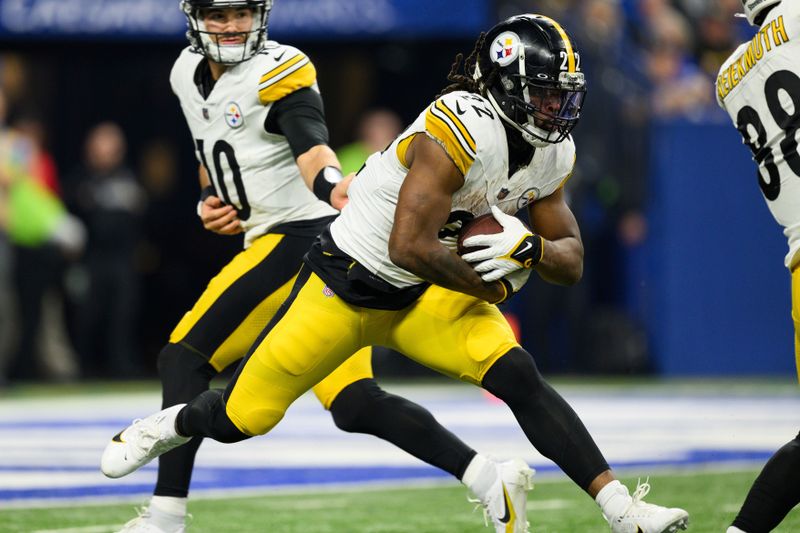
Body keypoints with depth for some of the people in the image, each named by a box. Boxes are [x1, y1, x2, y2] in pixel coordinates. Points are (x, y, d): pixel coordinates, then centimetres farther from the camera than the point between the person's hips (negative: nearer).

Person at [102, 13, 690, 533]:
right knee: (243, 418, 6)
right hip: (349, 280, -5)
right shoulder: (459, 129, -30)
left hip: (426, 297, 5)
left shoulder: (552, 154, -4)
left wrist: (529, 247, -22)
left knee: (520, 379, -19)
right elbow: (410, 247, -33)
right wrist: (492, 287, -19)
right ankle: (173, 425, 40)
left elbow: (572, 263, 1)